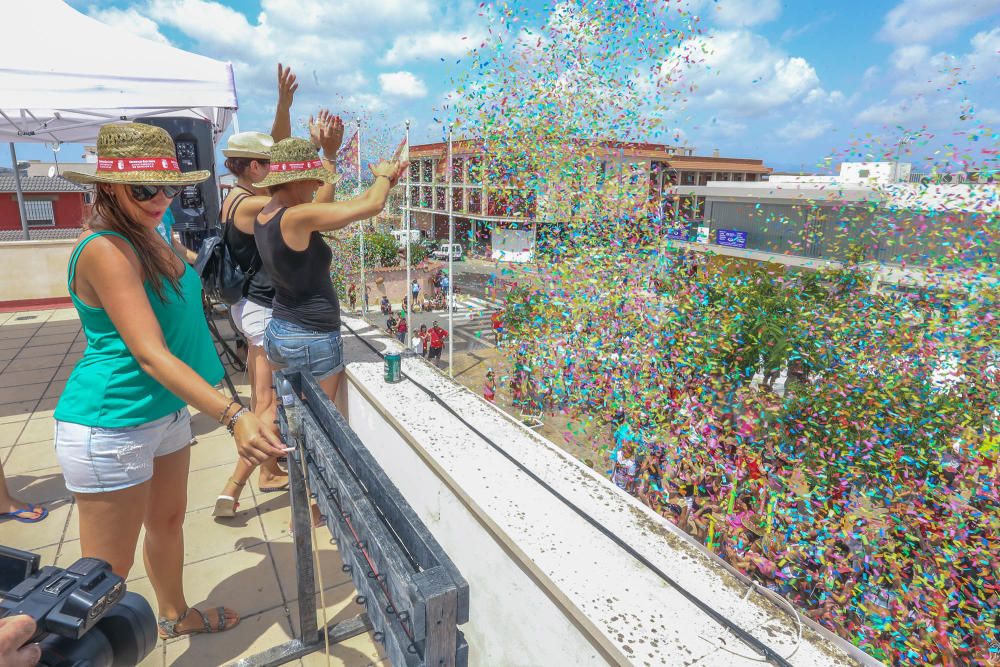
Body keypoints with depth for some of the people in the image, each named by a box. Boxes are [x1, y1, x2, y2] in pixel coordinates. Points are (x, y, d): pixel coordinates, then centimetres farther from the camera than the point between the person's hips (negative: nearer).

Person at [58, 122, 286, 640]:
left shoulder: (147, 235, 6)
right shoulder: (106, 249, -22)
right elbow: (149, 354, -30)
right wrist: (233, 416, -39)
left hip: (166, 410, 9)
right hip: (111, 427, -9)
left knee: (168, 521, 25)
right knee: (108, 570, 5)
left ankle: (175, 616, 48)